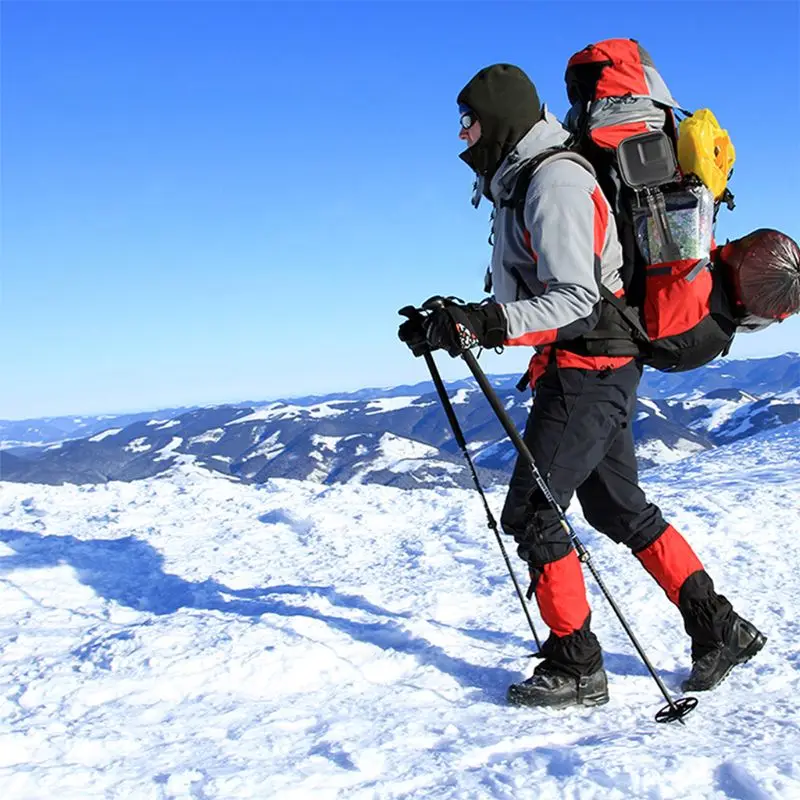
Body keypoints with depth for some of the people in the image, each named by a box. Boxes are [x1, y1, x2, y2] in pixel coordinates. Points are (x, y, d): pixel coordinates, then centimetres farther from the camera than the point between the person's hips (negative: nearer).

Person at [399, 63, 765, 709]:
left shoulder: (555, 182, -16)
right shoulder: (520, 183, 15)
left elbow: (574, 303, -24)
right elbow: (527, 296, 19)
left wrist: (483, 324, -34)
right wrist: (451, 325, 10)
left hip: (586, 370, -11)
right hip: (600, 371, 11)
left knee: (530, 512, -7)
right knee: (620, 509, 16)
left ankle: (577, 668, 3)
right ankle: (719, 630, 24)